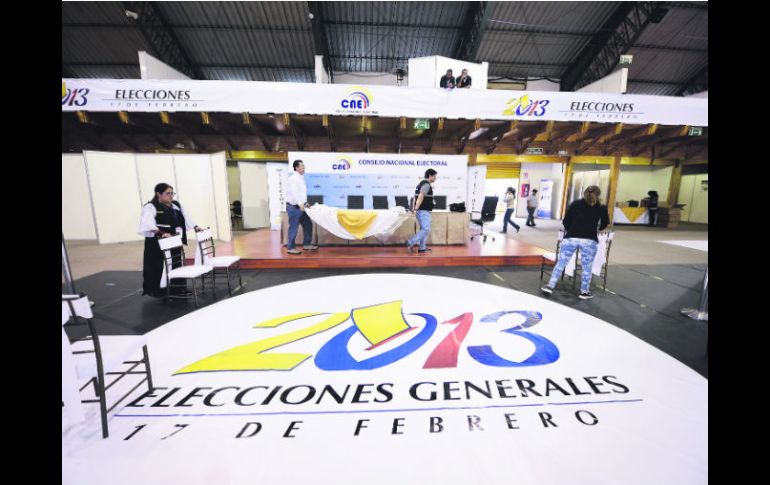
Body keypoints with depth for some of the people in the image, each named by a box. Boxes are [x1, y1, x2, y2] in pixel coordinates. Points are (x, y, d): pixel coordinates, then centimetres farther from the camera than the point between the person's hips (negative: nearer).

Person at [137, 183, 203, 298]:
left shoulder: (176, 205, 11)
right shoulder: (150, 207, -11)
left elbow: (185, 217, 21)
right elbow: (148, 223, -26)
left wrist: (195, 227, 11)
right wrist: (162, 233, -38)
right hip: (158, 244, -7)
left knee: (176, 265, 12)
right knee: (160, 267, -2)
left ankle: (177, 289, 22)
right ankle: (160, 291, 10)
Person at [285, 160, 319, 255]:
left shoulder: (301, 177, 16)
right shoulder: (293, 178, -13)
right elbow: (294, 193, -24)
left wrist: (305, 203, 17)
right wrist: (300, 204, -30)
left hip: (300, 206, 9)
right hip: (294, 206, -9)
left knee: (308, 225, 12)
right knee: (294, 228, -3)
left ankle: (306, 244, 23)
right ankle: (290, 247, 8)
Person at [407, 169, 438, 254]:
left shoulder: (421, 183, 19)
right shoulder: (426, 184, -12)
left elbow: (416, 197, 20)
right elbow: (420, 197, -23)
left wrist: (414, 208, 18)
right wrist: (416, 209, -28)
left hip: (421, 210, 10)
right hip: (424, 211, -10)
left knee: (424, 229, 12)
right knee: (426, 229, -10)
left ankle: (422, 248, 14)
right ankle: (411, 242, -12)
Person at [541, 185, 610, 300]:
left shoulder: (575, 204, 11)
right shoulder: (601, 207, 11)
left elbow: (565, 221, 7)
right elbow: (605, 223, 24)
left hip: (570, 238, 1)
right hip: (589, 240, 0)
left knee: (560, 263, 4)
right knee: (587, 267, 10)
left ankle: (550, 286, 4)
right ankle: (584, 292, 19)